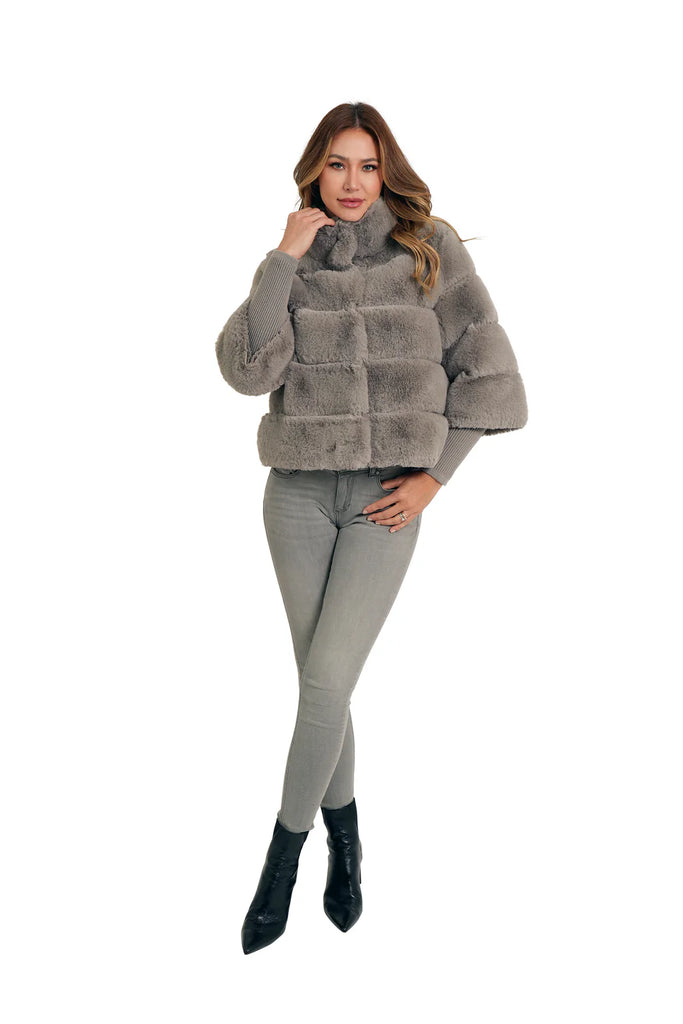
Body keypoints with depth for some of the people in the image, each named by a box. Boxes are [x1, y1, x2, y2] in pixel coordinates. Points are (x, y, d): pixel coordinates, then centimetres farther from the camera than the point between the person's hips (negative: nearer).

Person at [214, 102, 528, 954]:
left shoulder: (430, 251, -2)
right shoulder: (294, 264, 5)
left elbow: (486, 373, 0)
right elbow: (246, 369, -10)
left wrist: (434, 475, -4)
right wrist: (282, 259, -13)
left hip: (384, 500, -2)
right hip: (298, 493, 3)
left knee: (326, 681, -9)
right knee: (323, 683, 9)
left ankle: (283, 848, 14)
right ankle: (344, 836, 32)